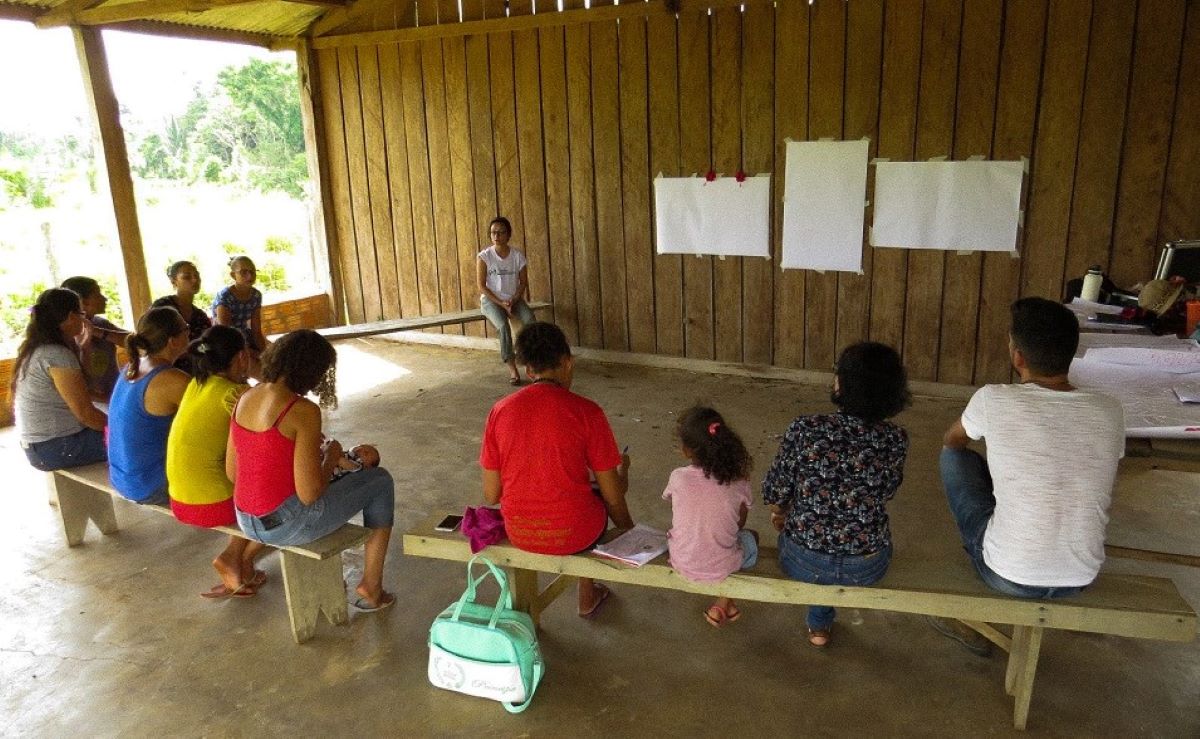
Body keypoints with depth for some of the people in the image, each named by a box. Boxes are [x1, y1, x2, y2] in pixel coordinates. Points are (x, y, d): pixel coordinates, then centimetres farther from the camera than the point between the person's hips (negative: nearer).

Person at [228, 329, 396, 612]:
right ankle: (371, 589, 23)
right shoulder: (303, 411, -22)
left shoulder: (245, 398, 1)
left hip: (247, 522, 8)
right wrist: (332, 457, -2)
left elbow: (232, 472, 8)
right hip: (287, 523, -8)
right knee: (380, 481, 13)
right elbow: (309, 493, -21)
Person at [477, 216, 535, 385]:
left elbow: (523, 282, 3)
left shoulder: (518, 255, 0)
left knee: (530, 320, -28)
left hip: (513, 299, 3)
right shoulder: (484, 256, -7)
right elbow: (482, 286, -9)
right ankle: (512, 368, -26)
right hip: (491, 300, -2)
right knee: (503, 326, -32)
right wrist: (501, 303, -18)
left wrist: (514, 300, -14)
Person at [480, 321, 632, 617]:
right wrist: (623, 469, 12)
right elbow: (613, 497, -10)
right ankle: (587, 597, 43)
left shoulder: (500, 410, -6)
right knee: (603, 497, 31)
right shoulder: (586, 412, -14)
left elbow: (491, 495, 0)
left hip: (518, 533, 4)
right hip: (574, 533, -3)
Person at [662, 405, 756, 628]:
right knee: (750, 536, 30)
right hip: (722, 568, 0)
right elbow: (740, 523, 2)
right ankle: (724, 602, 22)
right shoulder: (739, 483, -15)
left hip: (682, 564, 1)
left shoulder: (678, 478, -18)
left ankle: (724, 605, 31)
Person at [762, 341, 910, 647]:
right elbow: (885, 494, 4)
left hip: (803, 563, -1)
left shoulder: (804, 430, -20)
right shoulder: (895, 440, -13)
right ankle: (820, 623, 49)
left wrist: (780, 514, 15)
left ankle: (820, 624, 52)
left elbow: (776, 493, -8)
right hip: (867, 568, 1)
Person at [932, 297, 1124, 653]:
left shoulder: (994, 399, -15)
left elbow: (950, 440, 9)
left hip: (1008, 576, -4)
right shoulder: (1110, 411, -4)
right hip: (1081, 579, 4)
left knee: (955, 456, 15)